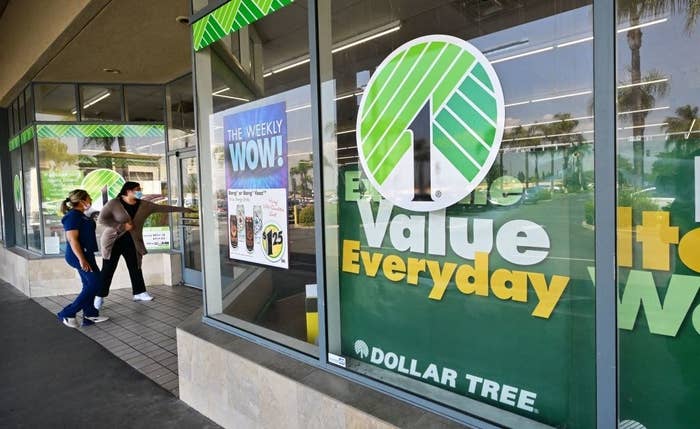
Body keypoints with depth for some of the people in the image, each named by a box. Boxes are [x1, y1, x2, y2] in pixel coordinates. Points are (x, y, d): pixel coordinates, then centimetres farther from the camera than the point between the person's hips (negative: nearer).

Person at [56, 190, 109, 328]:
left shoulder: (80, 215, 14)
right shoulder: (73, 216, -16)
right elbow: (72, 239, -22)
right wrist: (81, 259, -26)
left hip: (86, 254, 10)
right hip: (79, 255, -10)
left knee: (90, 285, 12)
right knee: (95, 284, -10)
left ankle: (90, 315, 18)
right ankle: (67, 314, -2)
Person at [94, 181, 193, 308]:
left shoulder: (144, 205, 1)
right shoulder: (114, 204, -12)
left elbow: (163, 208, 2)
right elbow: (102, 219, -15)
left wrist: (184, 209, 2)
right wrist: (123, 226, -20)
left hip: (133, 242, 4)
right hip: (113, 241, -4)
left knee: (135, 268, 10)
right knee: (108, 270, 1)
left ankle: (139, 293, 23)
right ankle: (100, 296, 13)